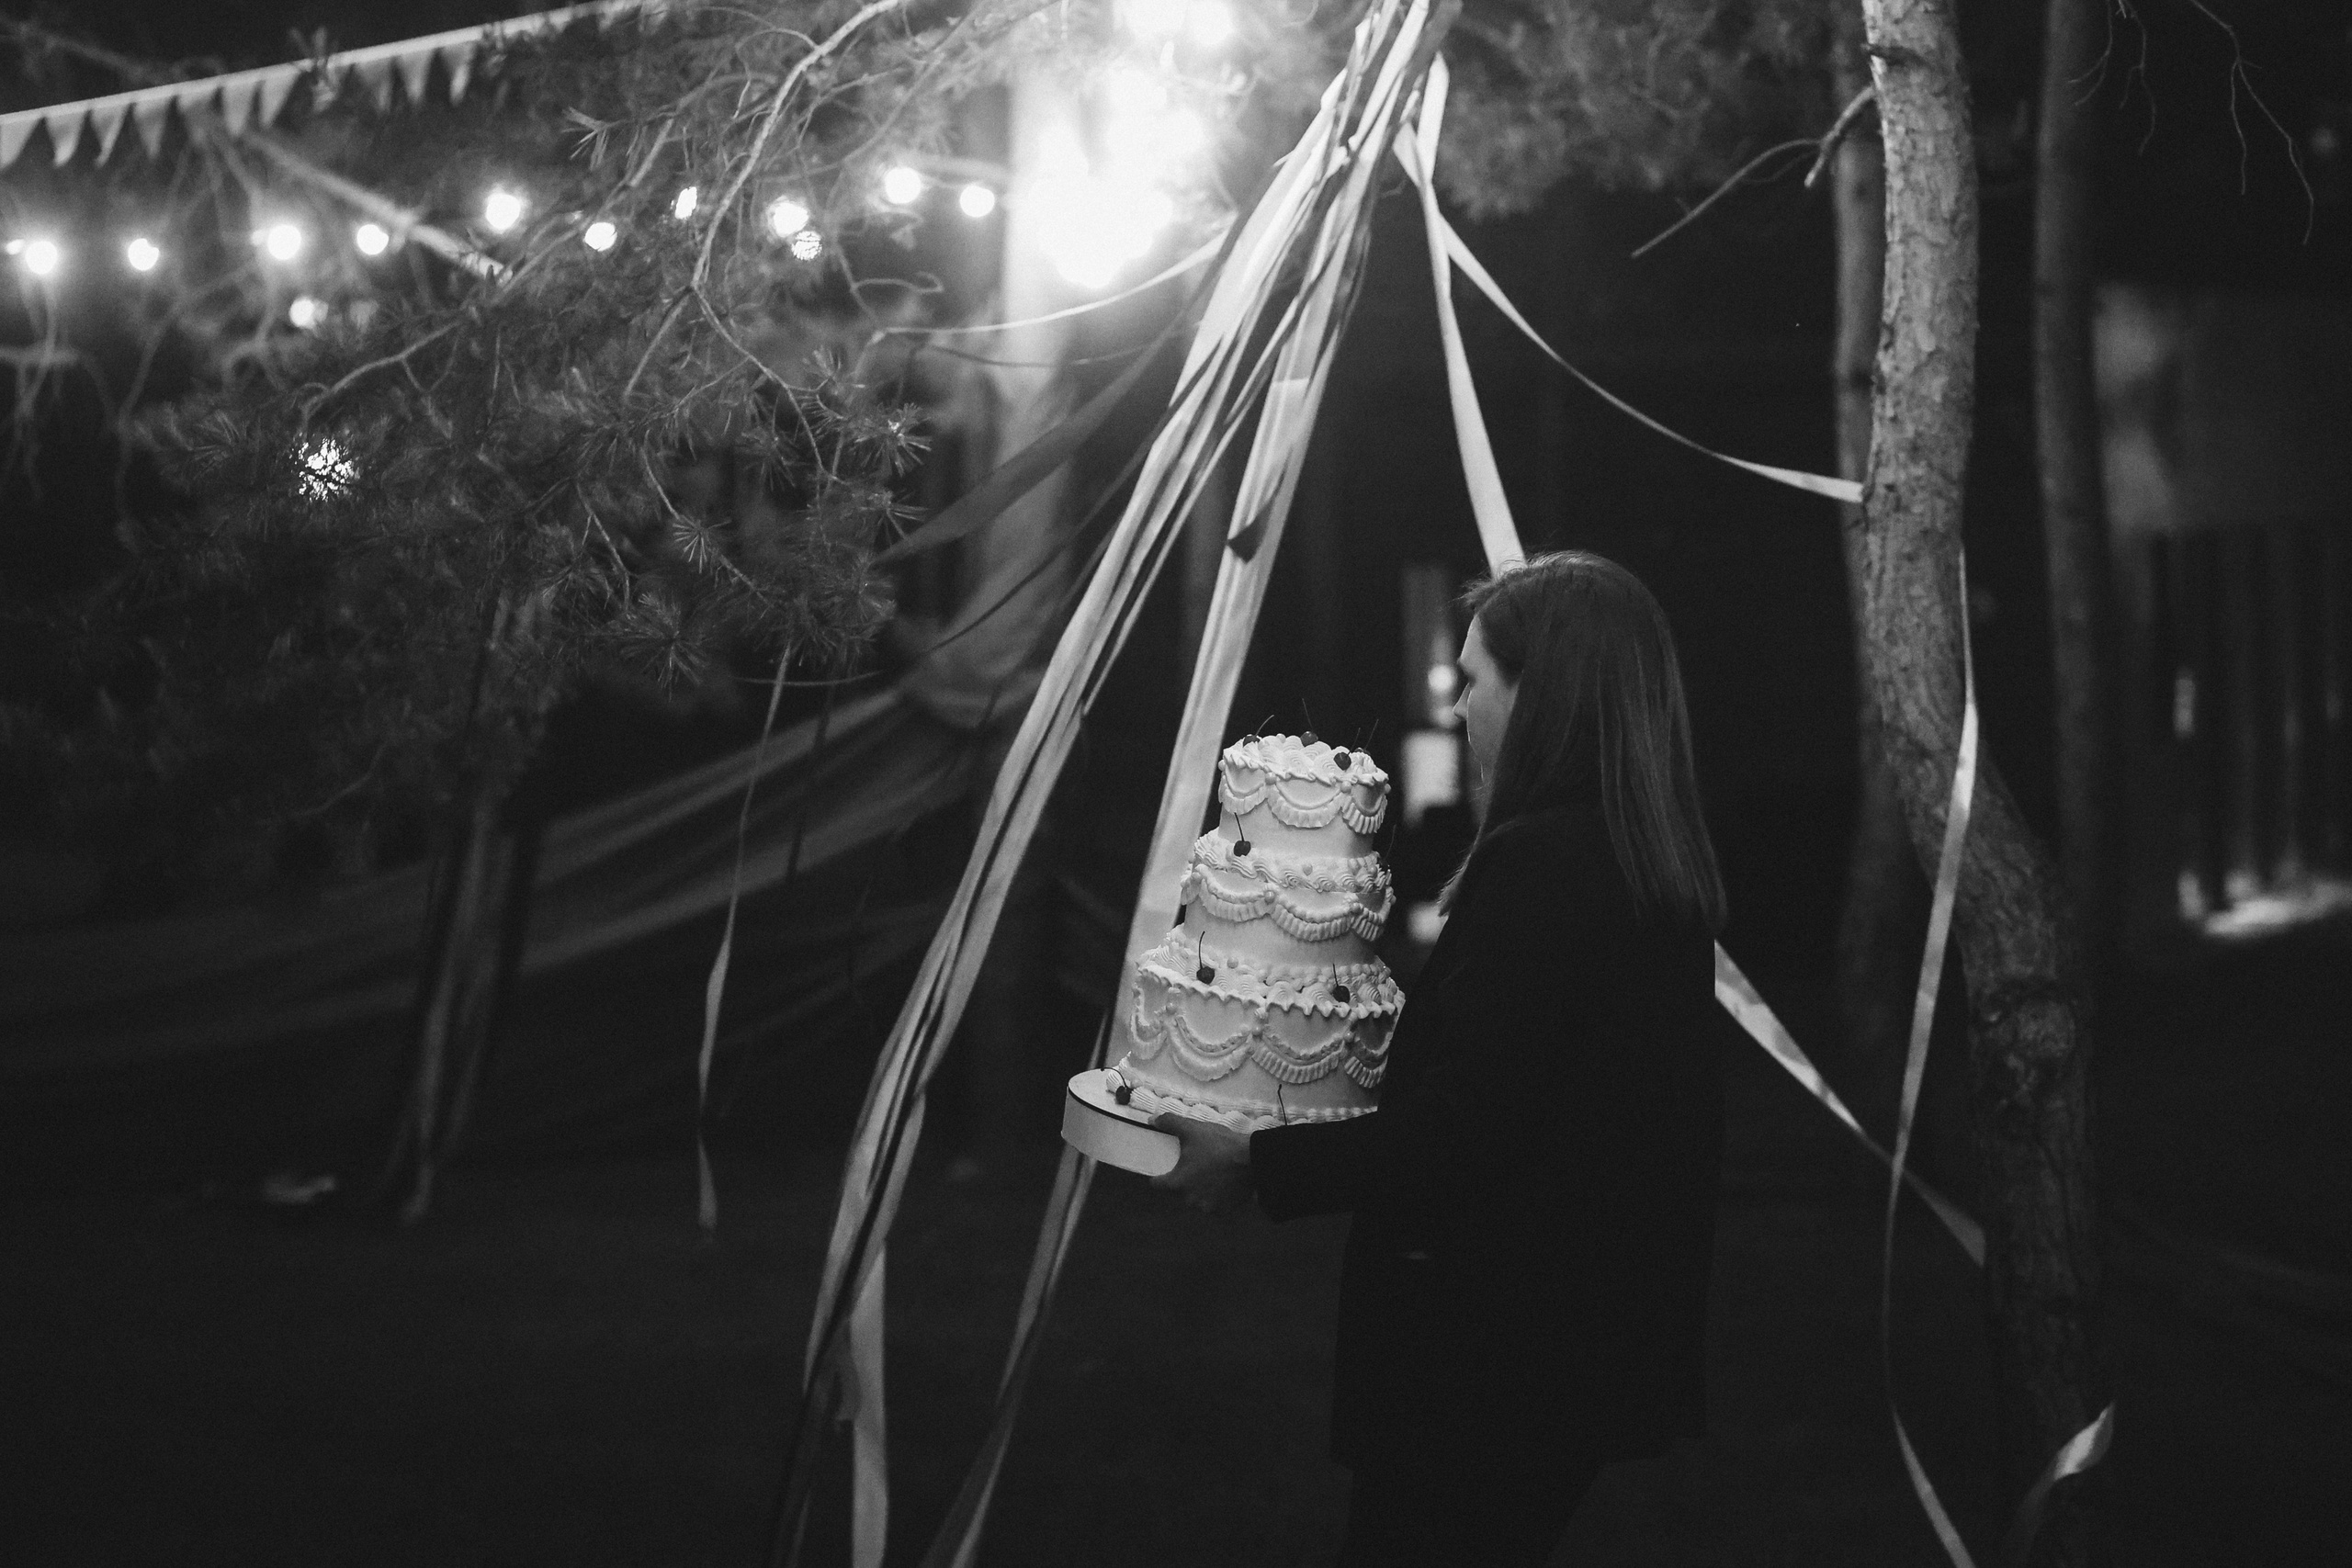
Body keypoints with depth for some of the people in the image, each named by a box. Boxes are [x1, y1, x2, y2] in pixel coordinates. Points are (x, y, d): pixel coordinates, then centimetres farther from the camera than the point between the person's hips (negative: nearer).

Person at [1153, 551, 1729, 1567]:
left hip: (1492, 1352, -9)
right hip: (1603, 1335, 9)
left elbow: (1448, 1138, -23)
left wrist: (1255, 1165, -12)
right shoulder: (1659, 870, 7)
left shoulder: (1533, 866, -21)